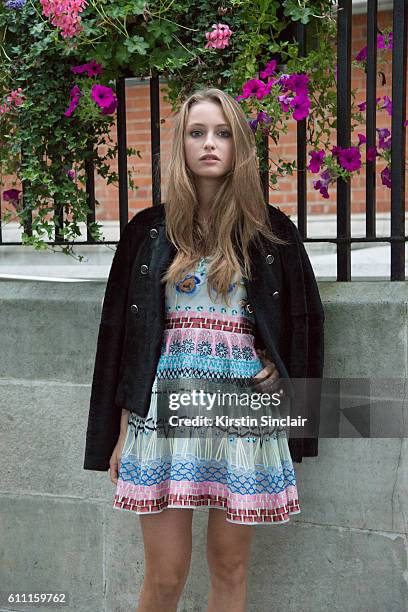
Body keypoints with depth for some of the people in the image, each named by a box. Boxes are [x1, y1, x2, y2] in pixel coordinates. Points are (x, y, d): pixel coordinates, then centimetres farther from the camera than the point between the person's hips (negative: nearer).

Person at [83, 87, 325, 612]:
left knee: (230, 568, 7)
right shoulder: (153, 232, 6)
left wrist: (278, 367, -2)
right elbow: (128, 333, 7)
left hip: (244, 405, 1)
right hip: (167, 402, 0)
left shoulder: (267, 233, 6)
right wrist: (124, 432, 5)